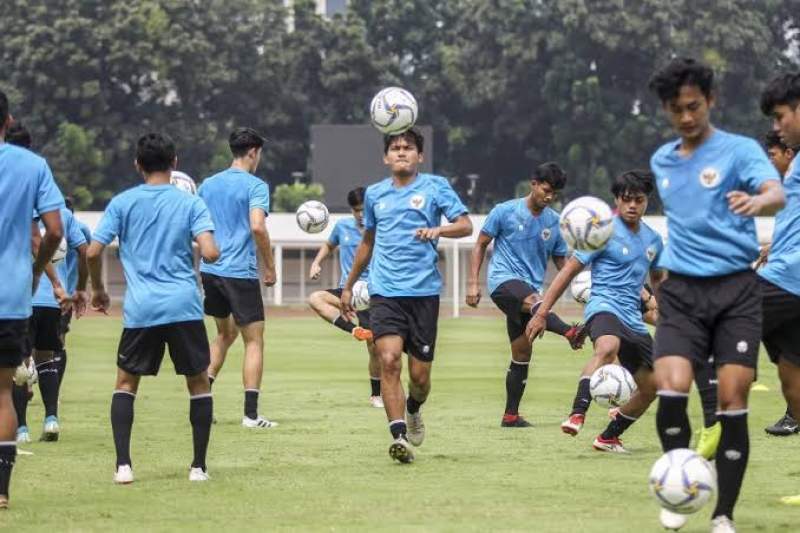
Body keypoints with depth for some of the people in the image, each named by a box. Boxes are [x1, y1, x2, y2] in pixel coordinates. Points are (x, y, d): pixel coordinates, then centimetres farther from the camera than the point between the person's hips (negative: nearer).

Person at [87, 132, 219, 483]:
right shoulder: (190, 203, 3)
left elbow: (93, 252, 0)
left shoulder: (122, 203, 4)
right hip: (184, 306, 0)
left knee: (126, 382, 13)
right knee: (198, 382, 14)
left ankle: (123, 465, -1)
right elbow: (210, 253, -10)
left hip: (140, 309, 0)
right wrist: (210, 249, 14)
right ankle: (199, 466, 10)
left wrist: (97, 290, 16)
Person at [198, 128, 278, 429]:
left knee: (225, 333, 23)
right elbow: (257, 226, -20)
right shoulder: (255, 186, -8)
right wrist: (270, 267, -11)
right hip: (241, 273, -6)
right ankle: (251, 414, -6)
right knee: (254, 340, 0)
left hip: (210, 270, 7)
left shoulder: (208, 185, 11)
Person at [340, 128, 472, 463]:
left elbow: (465, 226, -5)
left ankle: (413, 410, 36)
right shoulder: (375, 194, 14)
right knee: (389, 360, -19)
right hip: (385, 291, 1)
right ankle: (399, 437, -20)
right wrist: (349, 285, 31)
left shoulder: (435, 187, 4)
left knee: (420, 374, 2)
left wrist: (438, 230, -26)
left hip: (423, 290, -1)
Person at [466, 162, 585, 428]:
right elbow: (481, 245, 5)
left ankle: (511, 415, 14)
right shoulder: (505, 212, 1)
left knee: (522, 356, 5)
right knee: (534, 301, -38)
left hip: (531, 289, 6)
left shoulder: (553, 222, 12)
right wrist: (473, 283, -4)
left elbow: (561, 261, 18)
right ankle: (571, 334, -65)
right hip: (504, 280, -6)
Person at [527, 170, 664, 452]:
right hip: (604, 307, -7)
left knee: (650, 387, 8)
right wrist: (541, 313, -9)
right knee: (607, 348, -41)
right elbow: (569, 271, -5)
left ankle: (608, 437, 25)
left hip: (633, 318, 7)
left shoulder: (652, 239, 12)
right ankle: (577, 415, -49)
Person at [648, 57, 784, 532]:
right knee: (671, 390, -16)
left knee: (733, 401, -7)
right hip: (682, 291, 3)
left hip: (736, 290, -3)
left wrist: (758, 202, -45)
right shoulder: (662, 161, 13)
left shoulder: (740, 150, -3)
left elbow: (776, 194, -23)